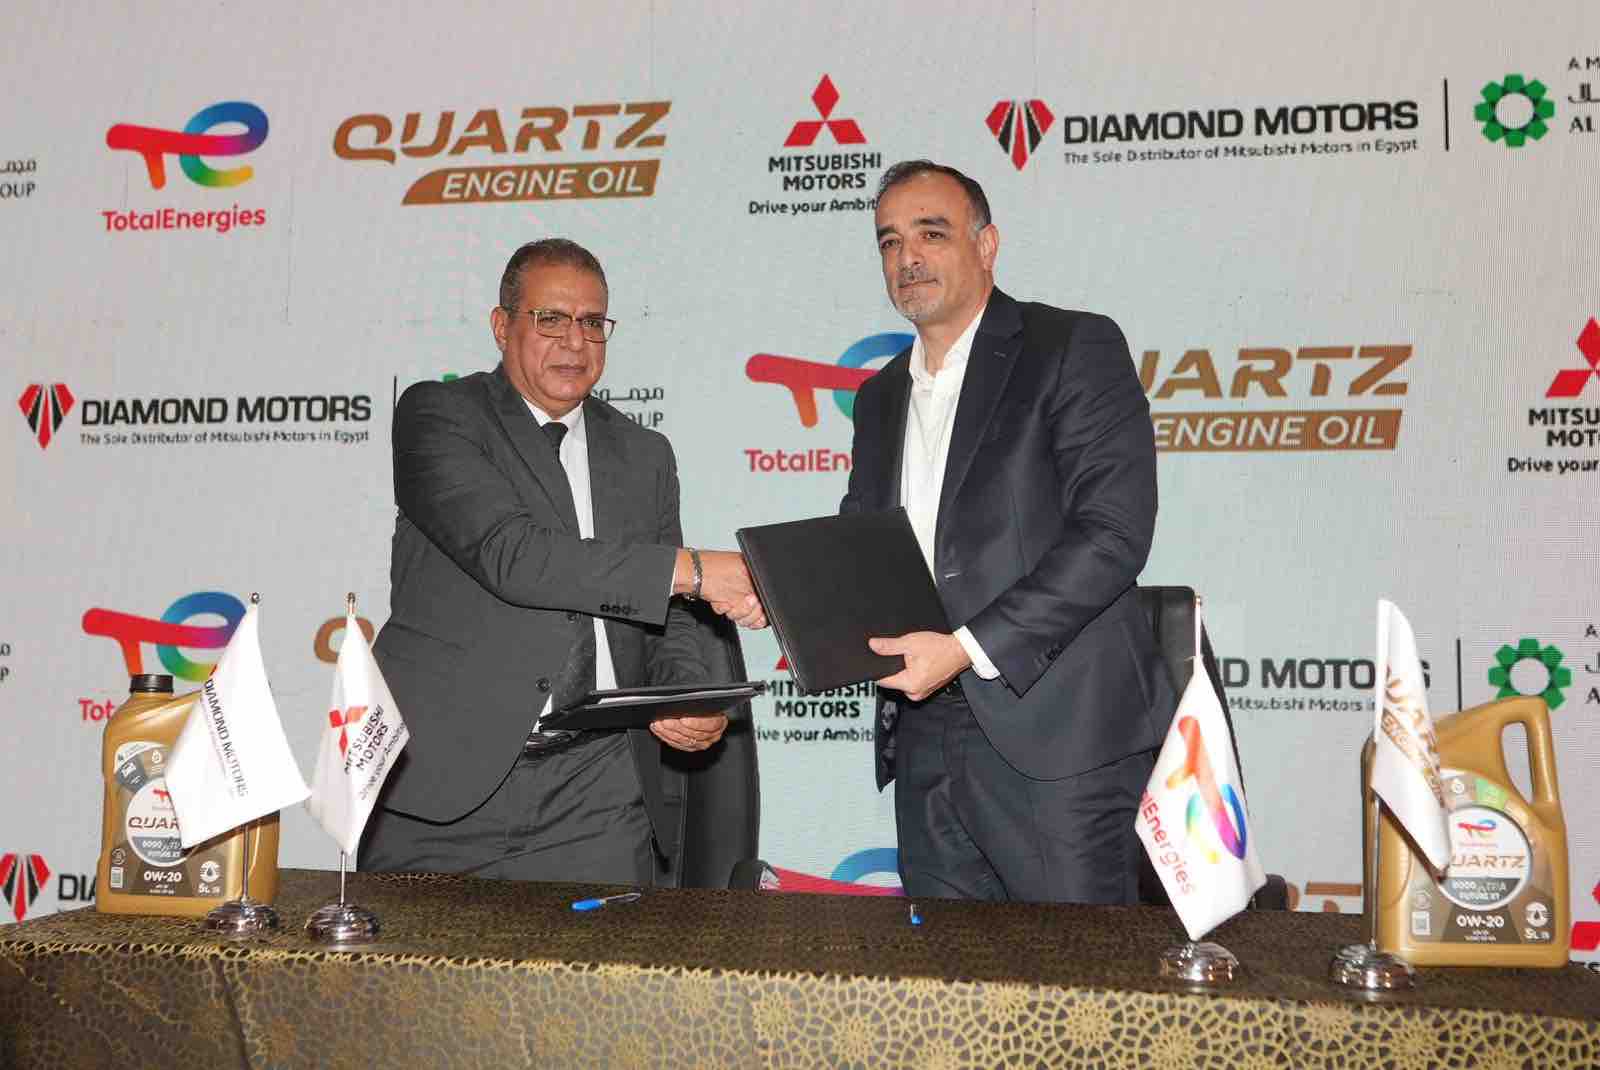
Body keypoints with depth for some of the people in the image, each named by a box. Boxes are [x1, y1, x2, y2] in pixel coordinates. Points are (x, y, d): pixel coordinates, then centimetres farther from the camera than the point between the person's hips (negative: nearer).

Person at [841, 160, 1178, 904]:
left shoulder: (1075, 348, -2)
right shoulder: (881, 396, 19)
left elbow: (1114, 531, -13)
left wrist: (969, 647, -18)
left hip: (1055, 737, -6)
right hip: (925, 744, 6)